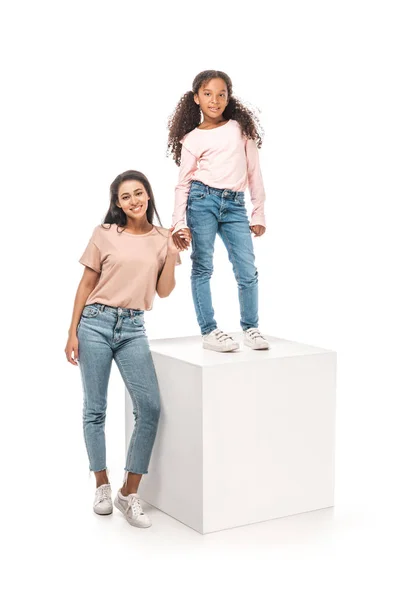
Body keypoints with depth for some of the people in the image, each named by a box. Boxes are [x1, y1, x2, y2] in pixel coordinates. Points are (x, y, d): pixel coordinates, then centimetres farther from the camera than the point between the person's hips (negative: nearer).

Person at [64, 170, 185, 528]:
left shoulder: (162, 239, 7)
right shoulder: (104, 235, 1)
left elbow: (163, 291, 4)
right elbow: (86, 284, 4)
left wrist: (172, 252, -6)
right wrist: (72, 332, 0)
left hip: (133, 328, 2)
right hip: (96, 323, -1)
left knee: (150, 407, -11)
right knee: (95, 409, 4)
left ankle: (130, 494, 0)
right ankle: (103, 486, 21)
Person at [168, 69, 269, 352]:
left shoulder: (241, 128, 9)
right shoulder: (192, 139, 4)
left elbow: (254, 172, 10)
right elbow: (183, 184, 3)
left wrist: (259, 213, 7)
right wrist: (179, 224, -7)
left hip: (235, 205, 2)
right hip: (202, 200, -2)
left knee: (248, 271, -1)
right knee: (203, 268, -1)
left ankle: (251, 327, 14)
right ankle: (209, 331, 5)